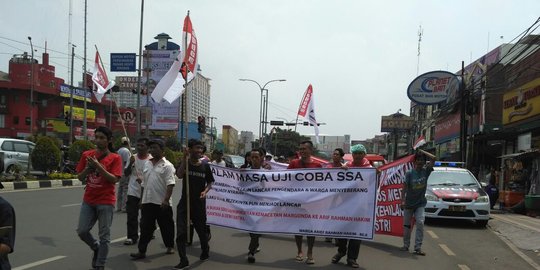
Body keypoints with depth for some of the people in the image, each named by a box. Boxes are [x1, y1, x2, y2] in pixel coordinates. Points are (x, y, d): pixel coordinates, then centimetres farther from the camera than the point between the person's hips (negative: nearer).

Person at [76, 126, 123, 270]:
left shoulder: (115, 158, -6)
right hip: (88, 200, 4)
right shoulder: (87, 155, 5)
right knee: (82, 231, 3)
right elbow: (80, 177, 7)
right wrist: (88, 167, -12)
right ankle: (96, 248, 32)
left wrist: (98, 166, -22)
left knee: (104, 235, 3)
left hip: (106, 201, -4)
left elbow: (114, 179, -15)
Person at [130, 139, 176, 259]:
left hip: (162, 203, -5)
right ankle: (142, 251, 7)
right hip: (147, 202, 5)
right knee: (145, 227, 4)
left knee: (166, 226, 9)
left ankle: (170, 246, 28)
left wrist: (166, 200, -24)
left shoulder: (167, 166, -9)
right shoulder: (147, 164, 13)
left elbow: (170, 184, -16)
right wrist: (142, 199, 17)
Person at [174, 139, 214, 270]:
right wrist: (185, 158, -29)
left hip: (199, 204, 1)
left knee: (201, 230, 15)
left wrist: (205, 191, -12)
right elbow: (179, 175, -23)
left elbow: (210, 182, 8)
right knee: (181, 233, -7)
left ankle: (205, 251, 42)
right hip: (184, 203, -1)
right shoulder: (184, 163, -3)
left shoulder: (205, 166, 0)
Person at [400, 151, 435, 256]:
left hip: (420, 203, 1)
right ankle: (406, 245, 24)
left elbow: (433, 158, -11)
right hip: (409, 203, 0)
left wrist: (422, 151, -4)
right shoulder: (409, 173, -7)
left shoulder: (426, 172, -2)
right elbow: (404, 187, -9)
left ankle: (418, 247, -11)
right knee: (406, 225, 9)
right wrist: (402, 201, -17)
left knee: (420, 223, -14)